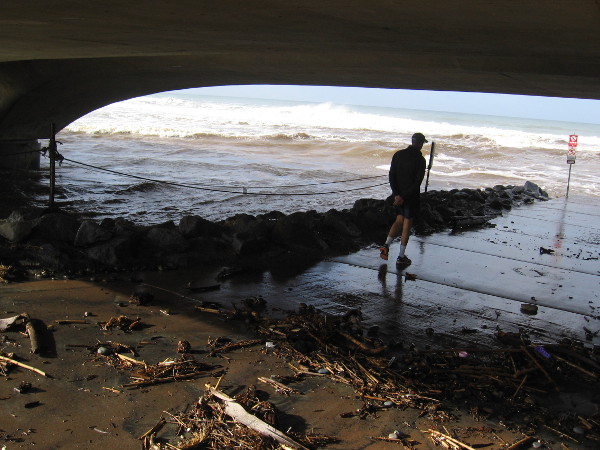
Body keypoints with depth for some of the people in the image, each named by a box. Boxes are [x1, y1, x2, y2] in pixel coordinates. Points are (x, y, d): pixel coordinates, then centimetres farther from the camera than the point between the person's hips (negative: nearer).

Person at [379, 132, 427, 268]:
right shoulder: (420, 160, -13)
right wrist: (404, 197, -15)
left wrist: (397, 194, -6)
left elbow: (391, 175, -2)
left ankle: (386, 245, -1)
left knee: (399, 221, 20)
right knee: (407, 225, 5)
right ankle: (401, 257, 10)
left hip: (398, 195, 4)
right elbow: (417, 182, -18)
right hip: (412, 196, -4)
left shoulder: (398, 155, 1)